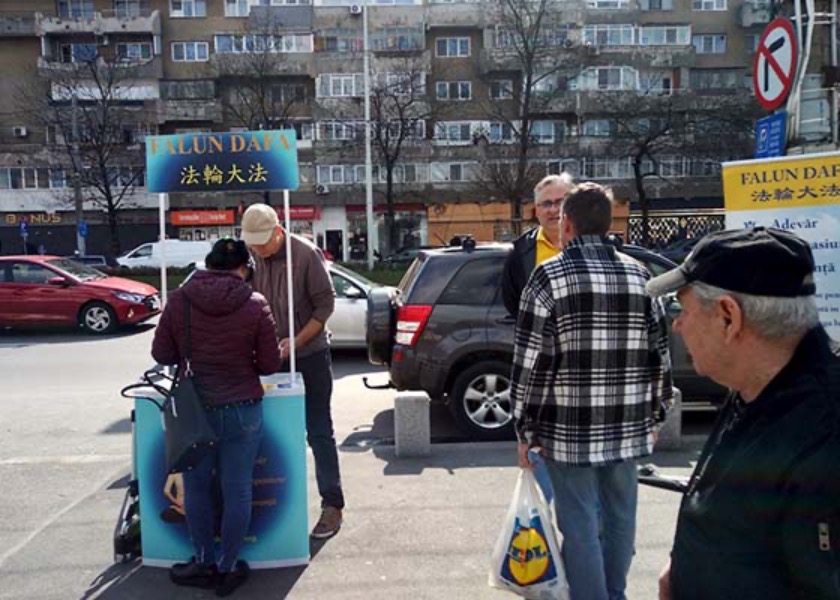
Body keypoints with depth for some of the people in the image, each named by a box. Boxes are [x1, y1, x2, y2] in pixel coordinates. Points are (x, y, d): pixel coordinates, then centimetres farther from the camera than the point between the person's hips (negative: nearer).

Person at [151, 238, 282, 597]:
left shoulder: (178, 300, -4)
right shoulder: (255, 305, -8)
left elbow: (161, 354, 2)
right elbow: (270, 365, -5)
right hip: (242, 410, -1)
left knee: (196, 489, 18)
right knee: (237, 491, 11)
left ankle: (205, 563, 30)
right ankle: (228, 568, 23)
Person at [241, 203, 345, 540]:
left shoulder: (306, 254, -13)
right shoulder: (251, 256, -2)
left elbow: (325, 304, -11)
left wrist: (296, 341, -17)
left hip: (310, 355, -4)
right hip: (271, 357, 4)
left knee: (318, 433, 1)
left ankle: (332, 505, 11)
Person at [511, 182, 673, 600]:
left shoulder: (550, 275, -10)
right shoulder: (639, 274, 4)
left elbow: (531, 362, -12)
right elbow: (660, 354, 7)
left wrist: (525, 429, -4)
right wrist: (655, 414, 18)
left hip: (570, 429, -5)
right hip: (628, 427, 5)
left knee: (580, 526, 5)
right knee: (619, 517, 19)